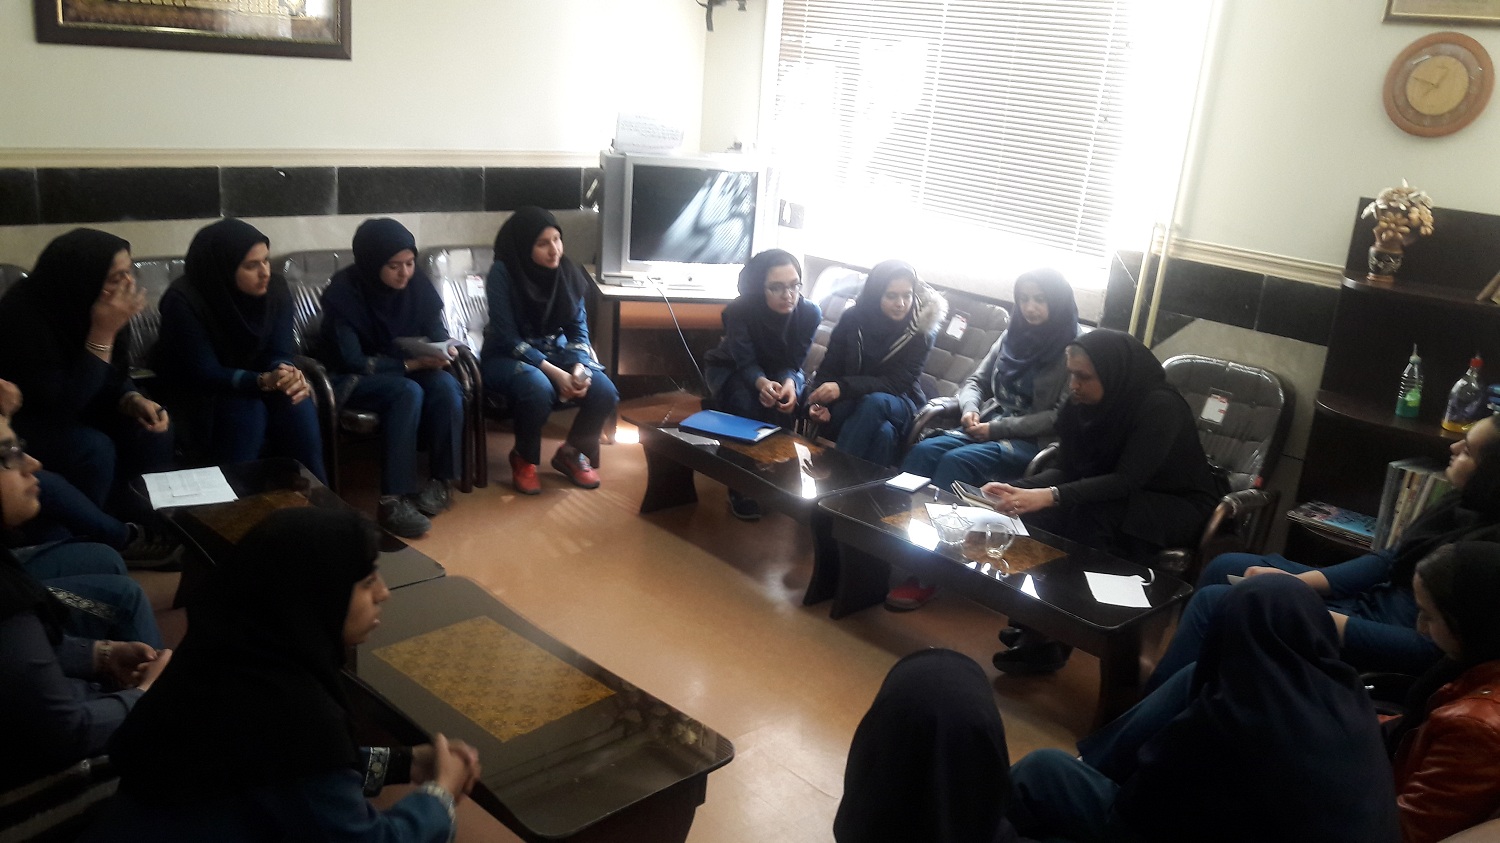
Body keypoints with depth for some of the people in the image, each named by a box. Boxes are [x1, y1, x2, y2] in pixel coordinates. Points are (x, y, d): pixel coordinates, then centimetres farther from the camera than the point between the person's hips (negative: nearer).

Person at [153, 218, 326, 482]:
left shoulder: (276, 291, -10)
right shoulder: (183, 301, -23)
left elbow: (278, 354, -13)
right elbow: (204, 374, -26)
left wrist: (291, 376, -37)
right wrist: (264, 381, -41)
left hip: (255, 386, 4)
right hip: (199, 395, -4)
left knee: (297, 406, -25)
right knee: (246, 410, -33)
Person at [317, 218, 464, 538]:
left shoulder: (418, 284, -6)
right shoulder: (344, 292, -20)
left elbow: (437, 333, 2)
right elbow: (351, 361, -23)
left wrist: (443, 351, -23)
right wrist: (411, 364, -31)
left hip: (408, 369, 5)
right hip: (353, 380, -4)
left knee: (447, 386, -28)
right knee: (408, 392, -35)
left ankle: (441, 481, -16)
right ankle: (393, 499, -36)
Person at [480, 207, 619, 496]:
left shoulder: (568, 272, -5)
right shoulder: (502, 273, -19)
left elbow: (578, 328, 0)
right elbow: (508, 337, -21)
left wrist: (579, 367, -20)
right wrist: (554, 372, -29)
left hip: (554, 352, 5)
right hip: (507, 356, -4)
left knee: (604, 392, -21)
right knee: (538, 388, -38)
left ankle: (571, 453, 7)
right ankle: (524, 459, -8)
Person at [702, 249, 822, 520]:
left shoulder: (810, 313, -24)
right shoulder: (739, 310, -31)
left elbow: (792, 363, -17)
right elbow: (746, 363, -29)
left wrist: (788, 383, -41)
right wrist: (762, 384, -51)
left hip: (781, 372, 2)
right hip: (730, 369, -2)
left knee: (790, 401, -30)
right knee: (744, 401, -33)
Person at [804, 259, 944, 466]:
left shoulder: (921, 331, -12)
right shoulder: (853, 318, -8)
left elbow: (897, 383, -18)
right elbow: (828, 368, -4)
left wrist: (843, 387, -32)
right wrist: (817, 401, -27)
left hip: (898, 403, 0)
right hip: (851, 401, 0)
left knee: (875, 402, -37)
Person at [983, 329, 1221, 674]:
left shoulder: (1160, 407, -26)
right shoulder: (1083, 404, -7)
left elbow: (1128, 480, -32)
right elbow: (1072, 471, -9)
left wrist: (1050, 496, -43)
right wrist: (1020, 490, -27)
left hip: (1177, 505, -6)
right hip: (1117, 496, 6)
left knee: (1088, 516, -32)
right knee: (1035, 509, -20)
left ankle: (1052, 639, -22)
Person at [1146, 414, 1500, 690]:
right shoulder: (1461, 506, 1)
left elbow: (1430, 650, -27)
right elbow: (1389, 560, 8)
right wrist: (1298, 581, -4)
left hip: (1373, 641, -9)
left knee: (1213, 603, -13)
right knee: (1224, 568, 10)